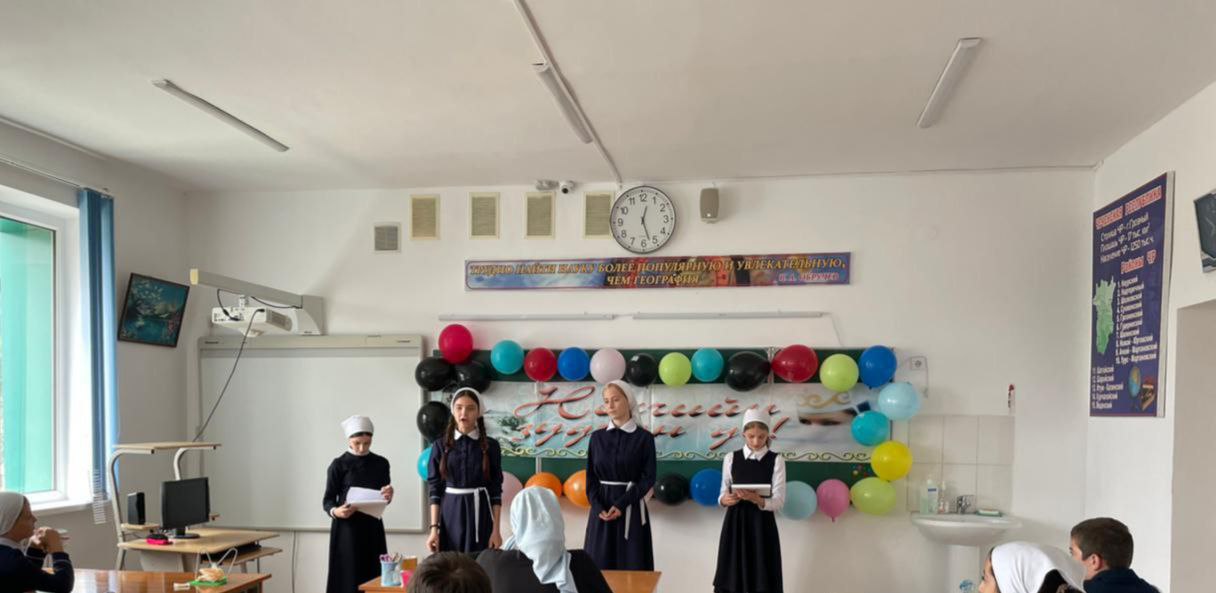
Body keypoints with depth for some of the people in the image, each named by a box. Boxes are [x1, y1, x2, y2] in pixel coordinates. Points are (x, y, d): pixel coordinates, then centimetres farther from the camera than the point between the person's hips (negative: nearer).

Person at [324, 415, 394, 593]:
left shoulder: (381, 463, 5)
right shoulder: (339, 465, -4)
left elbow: (384, 499, 9)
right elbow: (328, 499, -3)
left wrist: (388, 495, -13)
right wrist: (335, 511, -24)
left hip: (372, 526, 3)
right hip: (347, 528, -3)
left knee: (374, 575, 2)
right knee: (348, 576, -5)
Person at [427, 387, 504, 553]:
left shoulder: (490, 445, 0)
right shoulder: (441, 445, 2)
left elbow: (496, 491, 2)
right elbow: (434, 489, 2)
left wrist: (496, 530, -3)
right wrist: (434, 528, -4)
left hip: (480, 513, -1)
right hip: (450, 514, 1)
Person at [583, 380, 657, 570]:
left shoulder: (644, 437, -2)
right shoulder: (597, 437, 7)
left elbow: (648, 478, -6)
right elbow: (590, 477, 5)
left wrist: (621, 504, -15)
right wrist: (598, 507, -11)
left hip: (631, 509, -3)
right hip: (601, 508, 3)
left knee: (632, 564, -1)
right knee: (599, 565, 3)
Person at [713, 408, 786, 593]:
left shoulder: (776, 460, -4)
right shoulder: (731, 458, 2)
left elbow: (779, 501, -7)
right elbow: (723, 493, 7)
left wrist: (757, 500, -26)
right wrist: (724, 500, -16)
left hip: (762, 524, -2)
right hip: (735, 523, 2)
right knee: (732, 577, 5)